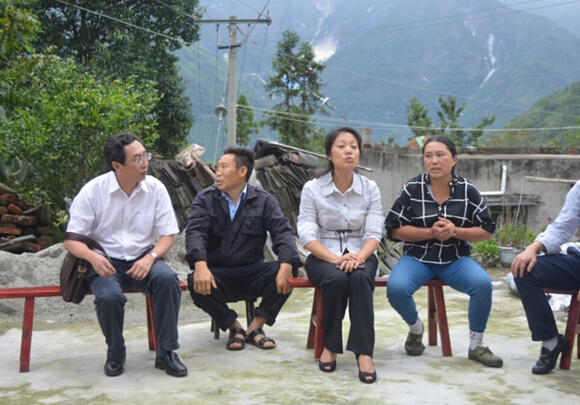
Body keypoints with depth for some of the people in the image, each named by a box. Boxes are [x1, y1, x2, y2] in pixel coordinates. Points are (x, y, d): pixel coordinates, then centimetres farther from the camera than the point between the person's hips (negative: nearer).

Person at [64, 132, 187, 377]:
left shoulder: (155, 188, -4)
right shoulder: (93, 191, -9)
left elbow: (167, 235, 0)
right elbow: (71, 240, -7)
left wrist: (150, 257, -21)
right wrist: (93, 257, -30)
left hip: (143, 260, 2)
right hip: (106, 263, -1)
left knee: (167, 278, -30)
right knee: (109, 296, -32)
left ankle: (166, 353, -15)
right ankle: (115, 354, -1)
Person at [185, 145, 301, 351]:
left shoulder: (263, 200, 4)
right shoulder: (205, 199, 3)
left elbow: (282, 232, -8)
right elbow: (195, 232, -14)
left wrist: (286, 265, -30)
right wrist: (200, 264, -35)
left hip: (252, 273, 1)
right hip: (218, 274, -1)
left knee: (287, 272, -25)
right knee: (196, 283, -32)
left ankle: (255, 327, -8)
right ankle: (234, 327, -6)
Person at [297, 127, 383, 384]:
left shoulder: (370, 189, 2)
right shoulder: (312, 189, -3)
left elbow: (374, 233, -5)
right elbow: (306, 235, -11)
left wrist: (359, 257, -26)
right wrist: (335, 259, -27)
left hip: (360, 255, 1)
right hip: (323, 257, -1)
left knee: (360, 277, -33)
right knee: (336, 279, -34)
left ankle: (364, 353, -32)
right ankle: (330, 346, -14)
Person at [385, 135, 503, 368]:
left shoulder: (468, 191, 0)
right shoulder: (412, 189, -2)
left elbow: (486, 231, 3)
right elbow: (395, 229, -3)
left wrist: (455, 231, -15)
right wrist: (430, 232, -17)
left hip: (456, 260, 1)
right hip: (417, 258, 0)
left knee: (483, 284, -29)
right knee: (395, 288, -29)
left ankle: (476, 345, -5)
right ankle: (415, 328, 7)